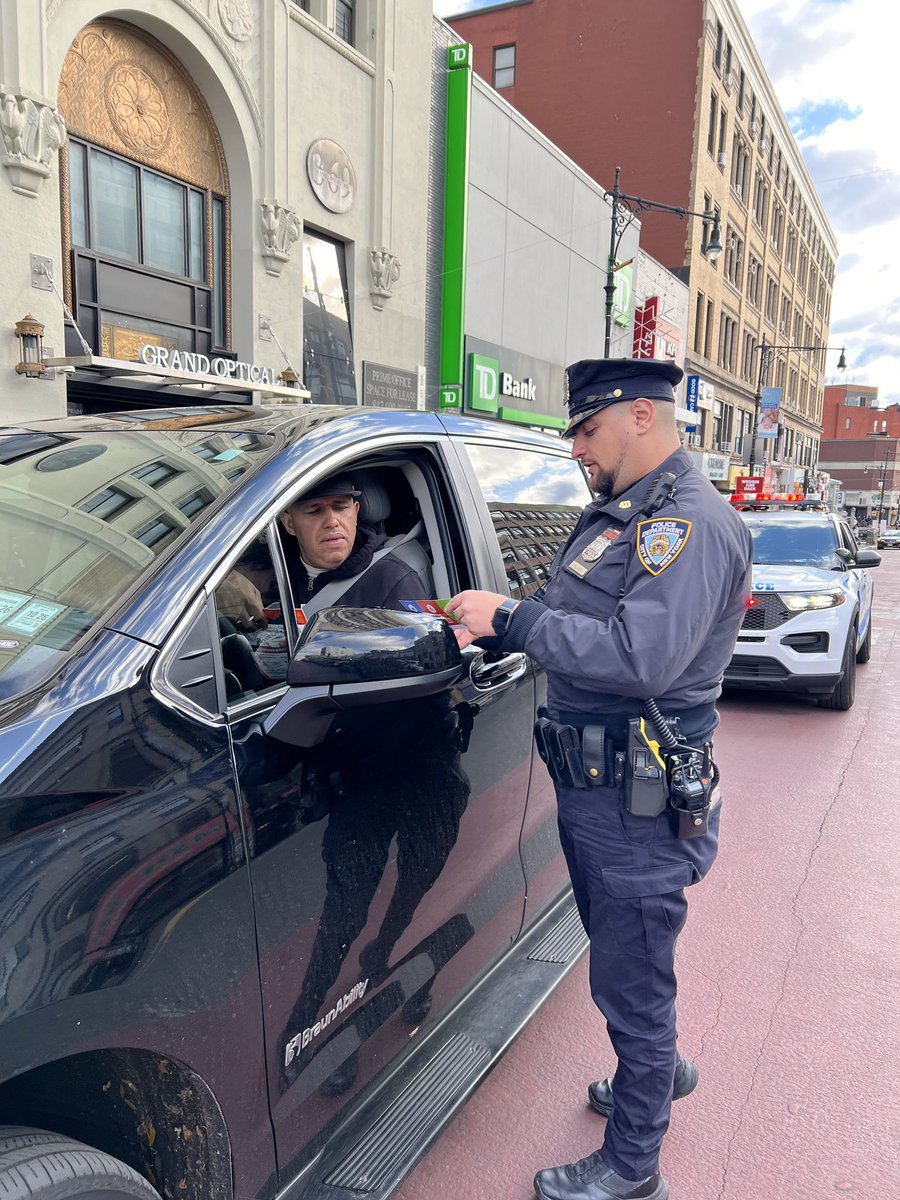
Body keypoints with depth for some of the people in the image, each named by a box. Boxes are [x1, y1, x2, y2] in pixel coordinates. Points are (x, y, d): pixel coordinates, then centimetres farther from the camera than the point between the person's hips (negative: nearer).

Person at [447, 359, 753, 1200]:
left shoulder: (692, 524, -19)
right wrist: (495, 630, 2)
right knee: (619, 955, 27)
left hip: (638, 805, -9)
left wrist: (512, 619, -26)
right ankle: (660, 1071, 52)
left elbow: (642, 657, -31)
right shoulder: (616, 515, 12)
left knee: (631, 982, 8)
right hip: (591, 787, 10)